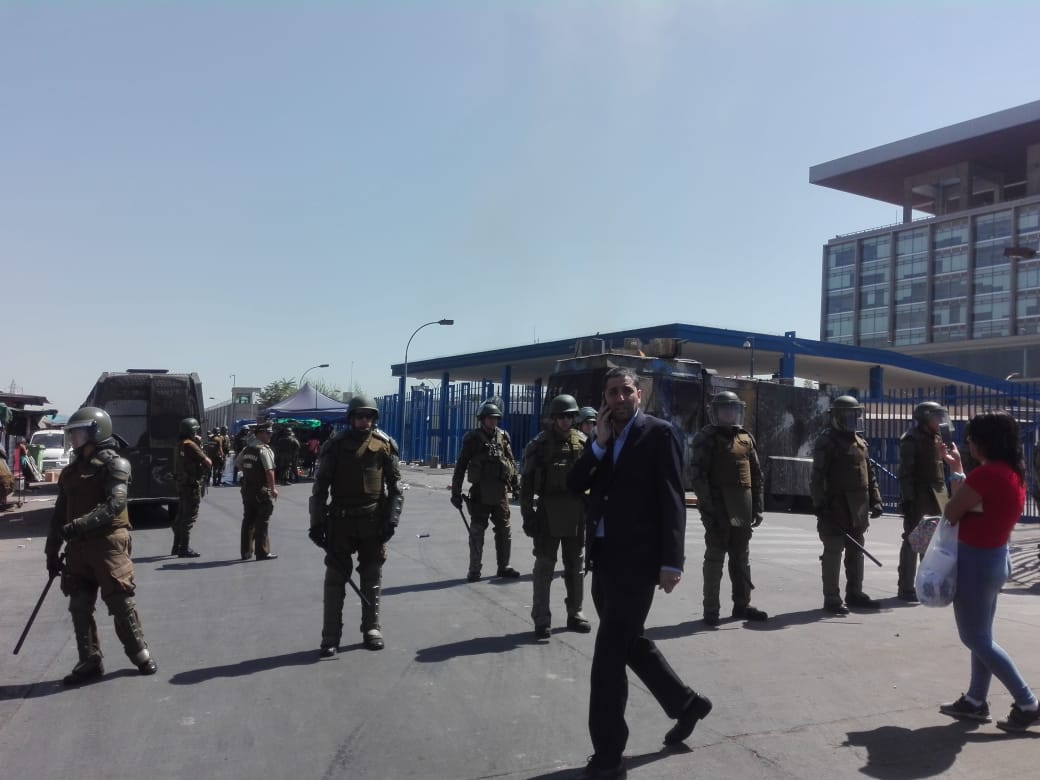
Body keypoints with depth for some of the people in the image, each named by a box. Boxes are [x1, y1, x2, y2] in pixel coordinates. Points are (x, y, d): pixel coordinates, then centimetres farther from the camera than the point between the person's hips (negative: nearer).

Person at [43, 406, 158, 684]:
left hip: (108, 543, -6)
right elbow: (59, 515, 17)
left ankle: (139, 653, 14)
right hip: (77, 546, 6)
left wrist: (79, 524, -27)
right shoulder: (70, 471, 15)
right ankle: (89, 661, 18)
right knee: (79, 605, 7)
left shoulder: (114, 464, -6)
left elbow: (115, 504, -19)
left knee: (120, 601, -1)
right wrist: (52, 551, 13)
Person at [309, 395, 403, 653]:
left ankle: (371, 628, 22)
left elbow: (395, 486, 2)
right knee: (335, 577, 2)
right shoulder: (336, 445, -3)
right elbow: (320, 486, 0)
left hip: (373, 520, 1)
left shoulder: (385, 445, -1)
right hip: (341, 519, -1)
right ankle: (331, 636, 9)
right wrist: (316, 522, -5)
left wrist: (391, 519, -6)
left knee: (372, 576, 9)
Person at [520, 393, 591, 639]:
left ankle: (575, 613, 24)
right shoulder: (540, 443, -2)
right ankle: (542, 619, 7)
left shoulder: (583, 442, 6)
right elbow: (527, 481, -3)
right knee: (544, 566, 1)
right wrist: (527, 513, -8)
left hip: (577, 512, 3)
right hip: (549, 511, -3)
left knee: (575, 565, 12)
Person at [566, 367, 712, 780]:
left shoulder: (658, 432, -5)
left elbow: (672, 499, -10)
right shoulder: (602, 438, 14)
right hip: (604, 557, 7)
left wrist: (671, 562, -16)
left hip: (635, 558, -7)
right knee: (630, 643, 18)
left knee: (609, 653, -5)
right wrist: (598, 443, -8)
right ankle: (686, 702, 39)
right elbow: (574, 483, 4)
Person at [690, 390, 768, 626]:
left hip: (742, 509, 6)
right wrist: (708, 507, -18)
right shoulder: (706, 438, -5)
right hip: (719, 509, -6)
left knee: (741, 558, 14)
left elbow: (757, 474, 15)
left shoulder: (746, 438, 13)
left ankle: (742, 604, 25)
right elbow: (697, 475, -12)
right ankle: (711, 609, 7)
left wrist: (757, 507, 10)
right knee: (715, 557, 0)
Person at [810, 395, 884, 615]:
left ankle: (855, 593, 26)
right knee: (833, 552, -3)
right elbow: (817, 477, -15)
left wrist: (875, 500, 12)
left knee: (856, 552, 15)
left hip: (858, 508, 8)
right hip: (836, 506, -8)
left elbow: (870, 474, 20)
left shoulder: (860, 442, 15)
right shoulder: (826, 441, -9)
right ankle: (831, 599, 2)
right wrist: (820, 505, -20)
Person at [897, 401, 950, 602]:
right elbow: (905, 472, -16)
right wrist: (907, 499, -21)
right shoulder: (911, 440, -11)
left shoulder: (935, 439, 14)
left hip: (934, 497, 8)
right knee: (912, 541, -4)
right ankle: (905, 588, 1)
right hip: (917, 497, -8)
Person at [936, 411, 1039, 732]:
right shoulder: (1013, 472, 3)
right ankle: (975, 701, 25)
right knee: (982, 636, 16)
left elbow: (951, 514, -16)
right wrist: (956, 469, 17)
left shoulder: (986, 474, -25)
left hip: (975, 561, -9)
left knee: (976, 639, 4)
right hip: (996, 558, 9)